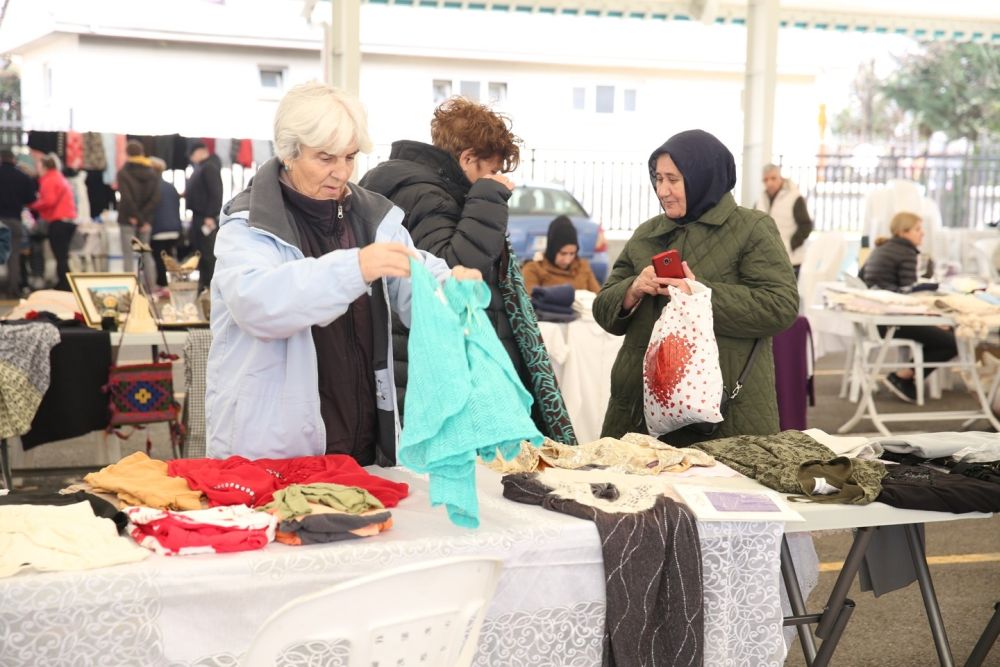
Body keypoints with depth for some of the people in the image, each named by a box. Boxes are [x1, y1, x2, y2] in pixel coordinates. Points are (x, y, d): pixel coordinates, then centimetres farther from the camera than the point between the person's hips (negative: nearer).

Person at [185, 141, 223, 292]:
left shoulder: (210, 167, -14)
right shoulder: (200, 167, 17)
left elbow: (216, 193, -21)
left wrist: (210, 216, -24)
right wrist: (187, 194, 13)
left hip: (207, 218, -11)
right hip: (198, 215, 11)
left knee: (208, 252, -9)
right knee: (198, 250, 14)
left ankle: (211, 283, -5)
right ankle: (203, 281, 21)